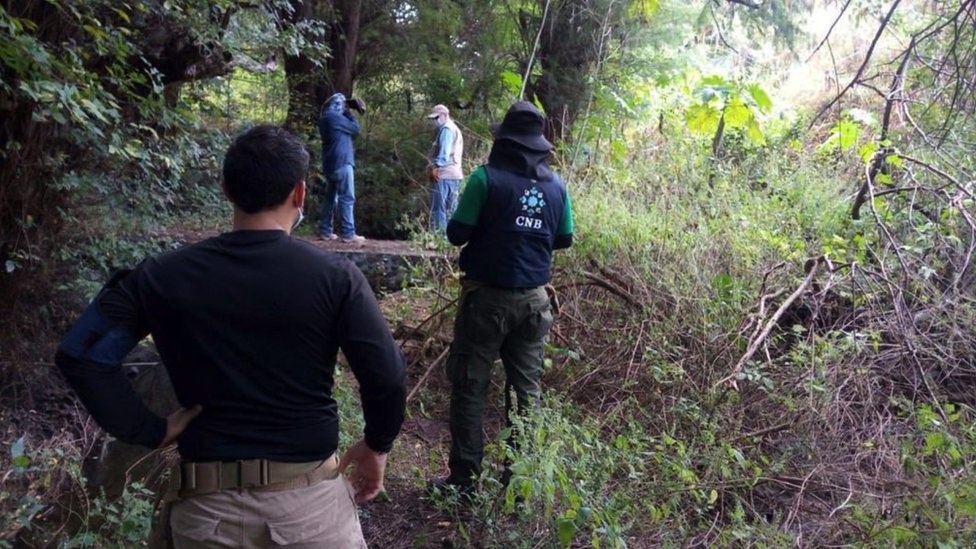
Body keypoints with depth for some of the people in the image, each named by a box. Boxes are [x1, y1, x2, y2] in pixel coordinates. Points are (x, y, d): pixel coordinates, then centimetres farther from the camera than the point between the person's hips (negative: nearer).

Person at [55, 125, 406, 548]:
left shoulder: (165, 276, -4)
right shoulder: (334, 277, -11)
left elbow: (79, 354, -10)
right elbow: (386, 378, -15)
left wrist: (150, 431, -3)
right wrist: (376, 446, 2)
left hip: (207, 505, 2)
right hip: (309, 498, -1)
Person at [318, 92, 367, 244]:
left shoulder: (325, 118, 17)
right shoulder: (334, 117, -12)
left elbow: (346, 133, 19)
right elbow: (355, 129, -5)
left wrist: (347, 113, 11)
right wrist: (349, 112, 6)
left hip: (330, 164, 10)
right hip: (341, 162, -9)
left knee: (330, 198, 12)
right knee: (347, 198, -7)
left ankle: (325, 231, 12)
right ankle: (348, 233, -9)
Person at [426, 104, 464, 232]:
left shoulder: (446, 129, -8)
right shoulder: (454, 129, 23)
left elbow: (444, 152, -18)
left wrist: (435, 168, -16)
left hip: (444, 174, -10)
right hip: (454, 174, 10)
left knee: (438, 208, -9)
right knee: (451, 209, 8)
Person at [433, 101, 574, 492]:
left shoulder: (487, 177, -11)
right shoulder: (556, 185, 3)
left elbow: (457, 234, -10)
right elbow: (564, 239, 12)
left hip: (487, 296, -4)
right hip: (533, 299, 4)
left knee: (470, 386, 5)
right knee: (527, 387, 12)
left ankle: (464, 476, 8)